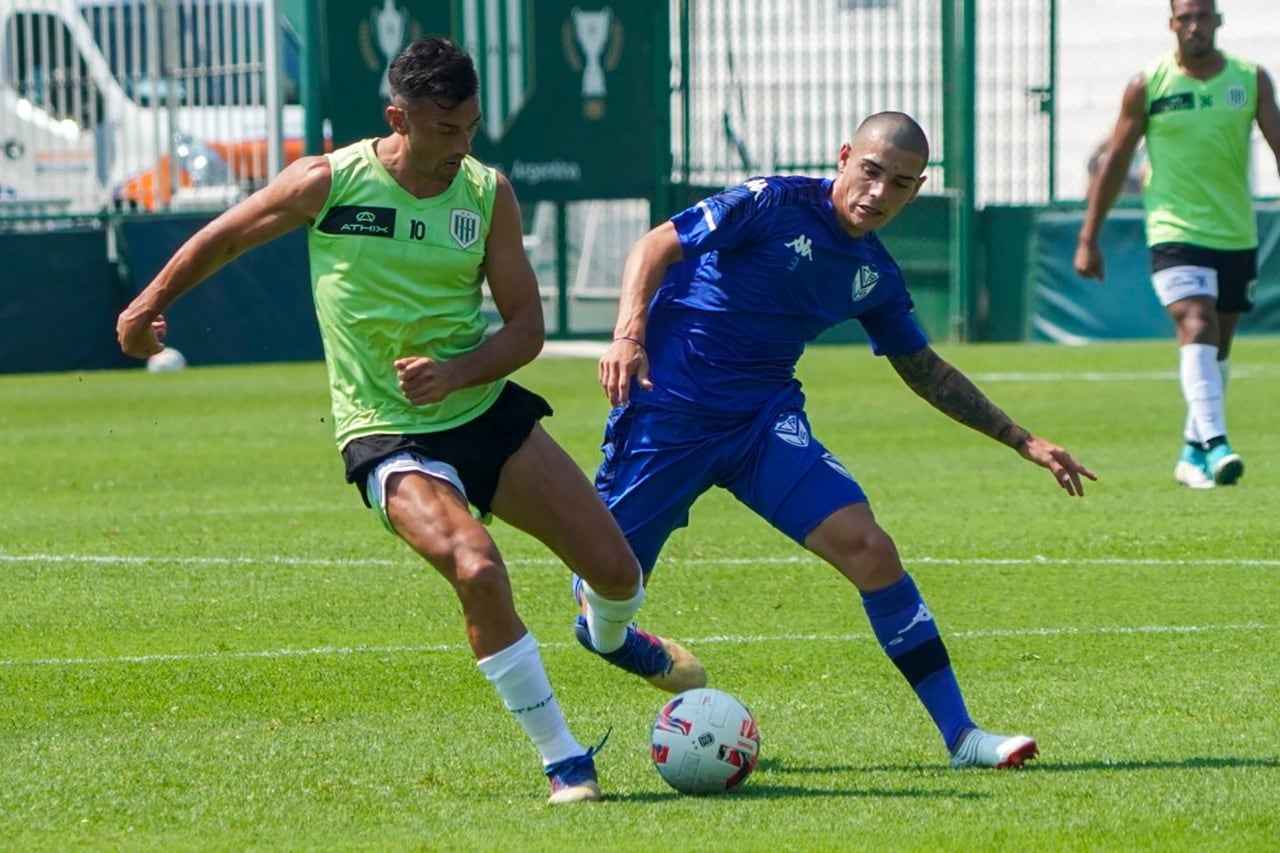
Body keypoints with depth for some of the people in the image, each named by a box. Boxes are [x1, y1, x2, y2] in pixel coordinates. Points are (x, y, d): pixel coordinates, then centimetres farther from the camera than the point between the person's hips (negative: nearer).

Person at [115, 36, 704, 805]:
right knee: (477, 569, -30)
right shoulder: (329, 184, -11)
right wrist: (150, 305, 9)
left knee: (616, 568, 2)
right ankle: (565, 762, -16)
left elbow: (527, 328, -3)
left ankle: (610, 637, 43)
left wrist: (455, 372, -20)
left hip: (486, 410, 4)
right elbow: (223, 239, 5)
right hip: (386, 434, -4)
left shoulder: (489, 194, -4)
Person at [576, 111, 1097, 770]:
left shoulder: (876, 277, 8)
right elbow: (657, 246, -9)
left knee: (868, 547, -13)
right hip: (668, 410, -4)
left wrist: (1024, 442, 24)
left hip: (765, 419, 4)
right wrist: (629, 334, -26)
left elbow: (924, 369, 23)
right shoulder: (773, 204, -10)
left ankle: (960, 736, -10)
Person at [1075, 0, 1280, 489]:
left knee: (1217, 345, 12)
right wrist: (1088, 238, 1)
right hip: (1175, 231, -4)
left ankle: (1194, 452, 26)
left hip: (1237, 235, 4)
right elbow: (1115, 161, 2)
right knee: (1197, 326, -22)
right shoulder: (1147, 85, -3)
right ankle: (1215, 443, -32)